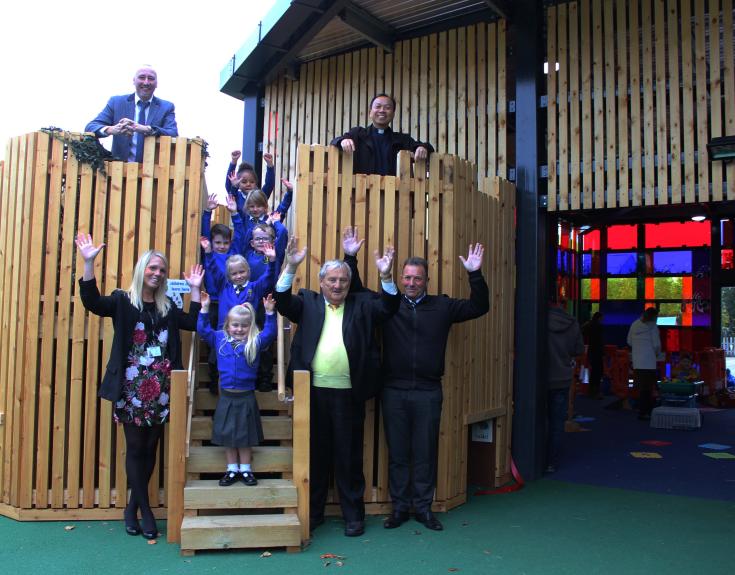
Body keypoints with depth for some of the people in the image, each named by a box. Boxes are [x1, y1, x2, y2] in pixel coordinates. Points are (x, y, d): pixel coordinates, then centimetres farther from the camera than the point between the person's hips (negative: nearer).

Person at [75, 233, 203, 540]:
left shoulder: (167, 306, 13)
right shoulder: (122, 301, 1)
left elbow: (195, 323, 4)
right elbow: (92, 302, -16)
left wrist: (194, 289, 4)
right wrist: (88, 263, -25)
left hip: (159, 387, 4)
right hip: (131, 386, -4)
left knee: (150, 448, 9)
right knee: (135, 448, 1)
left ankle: (133, 506, 23)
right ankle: (145, 510, 12)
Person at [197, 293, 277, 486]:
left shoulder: (255, 342, -3)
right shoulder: (220, 339, 4)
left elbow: (270, 333, -13)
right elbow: (203, 330, 5)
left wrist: (270, 312, -24)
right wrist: (204, 309, -3)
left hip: (246, 397, -2)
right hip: (226, 396, 2)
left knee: (246, 435, 8)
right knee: (227, 434, 10)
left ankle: (245, 470, 21)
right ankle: (232, 470, 23)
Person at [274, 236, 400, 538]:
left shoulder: (361, 305, 9)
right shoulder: (308, 302, 9)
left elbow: (388, 307, -4)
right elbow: (282, 301, -6)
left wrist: (386, 276, -20)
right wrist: (291, 267, -18)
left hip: (349, 393, 0)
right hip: (313, 391, 1)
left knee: (349, 456, 8)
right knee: (315, 454, 11)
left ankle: (353, 515, 21)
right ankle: (313, 511, 26)